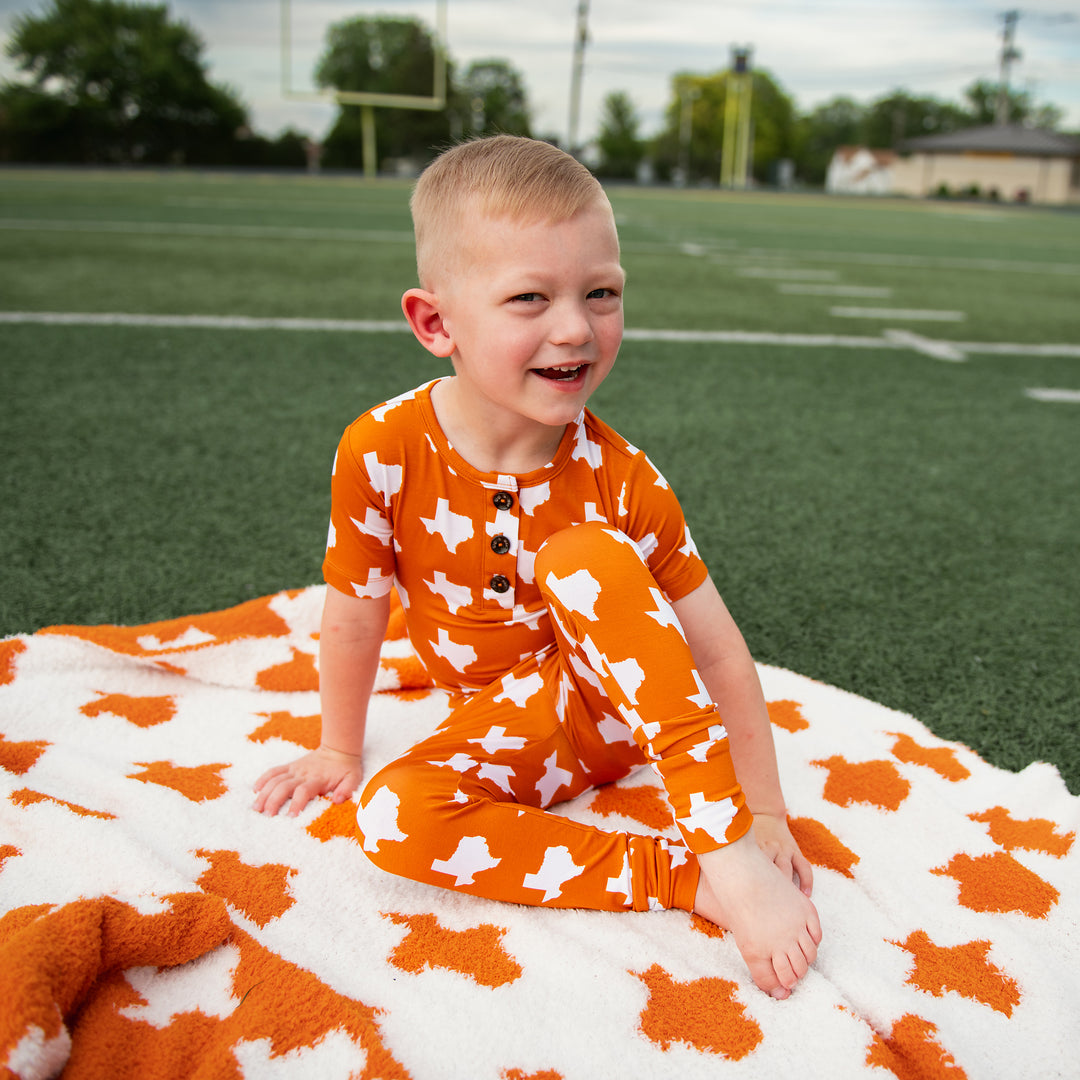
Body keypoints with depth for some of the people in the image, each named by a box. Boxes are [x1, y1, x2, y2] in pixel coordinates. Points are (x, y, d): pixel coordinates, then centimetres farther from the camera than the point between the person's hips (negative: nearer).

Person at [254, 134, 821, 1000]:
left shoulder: (619, 477, -20)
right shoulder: (381, 452, -20)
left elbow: (718, 649, -14)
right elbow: (355, 619, -5)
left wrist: (761, 816, -11)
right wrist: (340, 752, 7)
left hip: (627, 700, -1)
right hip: (514, 727, 2)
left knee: (583, 557, -32)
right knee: (395, 817, -29)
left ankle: (728, 851, -31)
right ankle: (691, 880, -24)